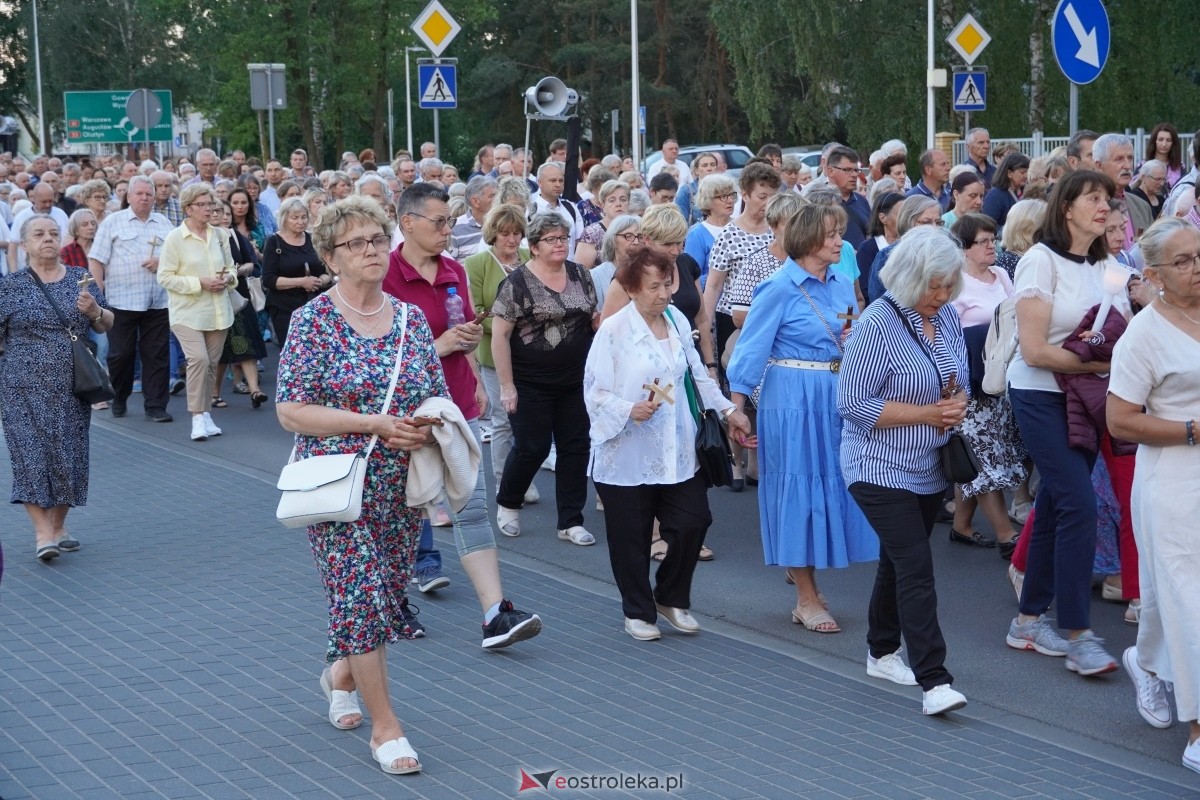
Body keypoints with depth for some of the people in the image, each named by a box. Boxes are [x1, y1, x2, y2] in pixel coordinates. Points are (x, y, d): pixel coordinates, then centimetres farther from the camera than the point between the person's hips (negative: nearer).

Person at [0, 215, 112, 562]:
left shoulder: (80, 278, 8)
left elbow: (106, 326, 10)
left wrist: (94, 310, -9)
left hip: (72, 386, 3)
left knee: (69, 454, 5)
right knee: (32, 451, -9)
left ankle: (59, 526, 17)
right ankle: (43, 532, -9)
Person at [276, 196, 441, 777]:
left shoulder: (411, 319, 5)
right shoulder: (314, 321, -8)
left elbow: (438, 398, 11)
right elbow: (291, 411, -13)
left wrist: (429, 426, -13)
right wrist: (374, 424, -21)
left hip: (401, 483, 5)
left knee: (386, 590, 14)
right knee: (361, 591, -8)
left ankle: (342, 673, 43)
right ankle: (385, 726, 2)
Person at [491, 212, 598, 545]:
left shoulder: (580, 274, 6)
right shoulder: (518, 282, -11)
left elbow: (593, 318, 19)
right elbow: (499, 335, -12)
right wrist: (507, 386, -14)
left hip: (575, 381, 5)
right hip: (531, 384, -5)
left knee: (575, 447, 6)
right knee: (532, 448, 1)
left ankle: (571, 522, 15)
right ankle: (507, 504, 28)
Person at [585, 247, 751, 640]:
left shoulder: (677, 320, 5)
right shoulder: (613, 330, -13)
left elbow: (697, 374, 17)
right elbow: (595, 392, -12)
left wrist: (727, 410, 15)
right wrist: (629, 410, -28)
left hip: (677, 452, 5)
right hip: (628, 455, -5)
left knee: (691, 523, 4)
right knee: (631, 538, 6)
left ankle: (672, 598, 27)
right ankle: (638, 611, 25)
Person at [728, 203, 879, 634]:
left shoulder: (843, 285, 9)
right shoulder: (780, 288, -11)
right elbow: (751, 350, -10)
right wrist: (736, 411, -13)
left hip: (835, 398, 7)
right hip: (792, 400, -7)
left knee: (832, 485, 11)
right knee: (798, 489, -1)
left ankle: (802, 568, 32)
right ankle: (807, 600, 6)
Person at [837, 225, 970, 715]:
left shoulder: (948, 317, 5)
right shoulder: (878, 323, -17)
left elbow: (960, 381, 17)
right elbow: (854, 405, -18)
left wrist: (957, 404, -8)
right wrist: (928, 413, -19)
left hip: (929, 469, 7)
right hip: (881, 468, -7)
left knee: (898, 562, 18)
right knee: (916, 569, -13)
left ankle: (882, 652, 33)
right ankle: (934, 680, -14)